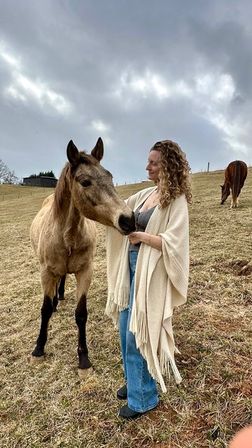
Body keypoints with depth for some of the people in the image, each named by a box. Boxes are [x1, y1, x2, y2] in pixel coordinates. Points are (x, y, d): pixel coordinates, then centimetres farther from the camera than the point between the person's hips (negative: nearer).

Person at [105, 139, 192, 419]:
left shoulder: (177, 201, -14)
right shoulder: (145, 194, 8)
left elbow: (171, 244, -22)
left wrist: (139, 235, -18)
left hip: (150, 275, -8)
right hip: (131, 268, 8)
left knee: (137, 334, 4)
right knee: (126, 329, 20)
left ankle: (143, 398, 28)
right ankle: (134, 382, 43)